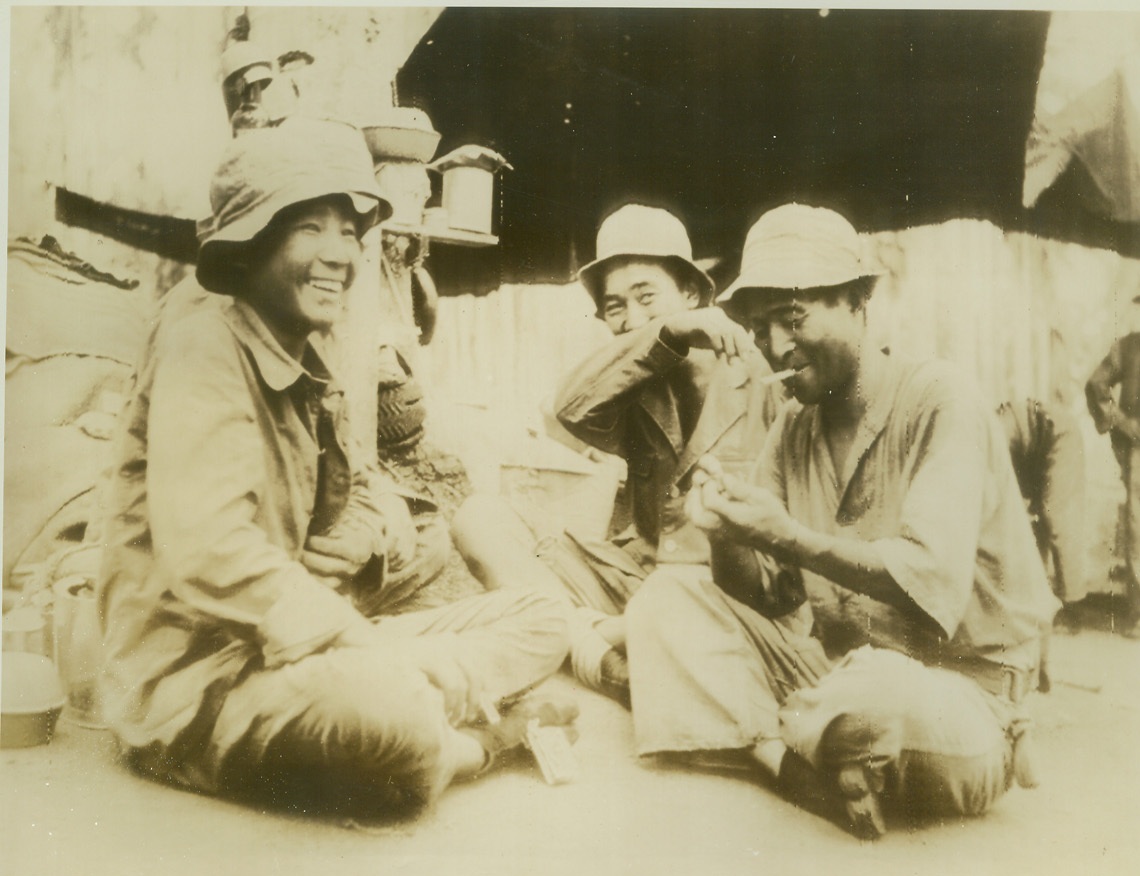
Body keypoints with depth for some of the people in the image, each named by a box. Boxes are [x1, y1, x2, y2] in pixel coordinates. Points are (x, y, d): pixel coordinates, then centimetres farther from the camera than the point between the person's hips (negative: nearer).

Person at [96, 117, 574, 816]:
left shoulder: (309, 366, 15)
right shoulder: (205, 340, -14)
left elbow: (367, 498, 12)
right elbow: (206, 554, -26)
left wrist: (376, 519, -13)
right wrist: (367, 647, -26)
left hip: (300, 656, 9)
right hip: (195, 685, -8)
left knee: (538, 618, 5)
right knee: (386, 708, -39)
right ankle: (466, 742, -8)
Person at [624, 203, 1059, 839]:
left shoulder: (939, 403, -12)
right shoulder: (793, 431, 7)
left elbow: (933, 583, -23)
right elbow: (767, 597, 2)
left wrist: (790, 538, -29)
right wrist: (729, 537, -20)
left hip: (956, 697, -6)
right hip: (833, 669, 7)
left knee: (870, 695, -41)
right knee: (666, 602, -8)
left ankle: (774, 743, -9)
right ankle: (790, 761, -23)